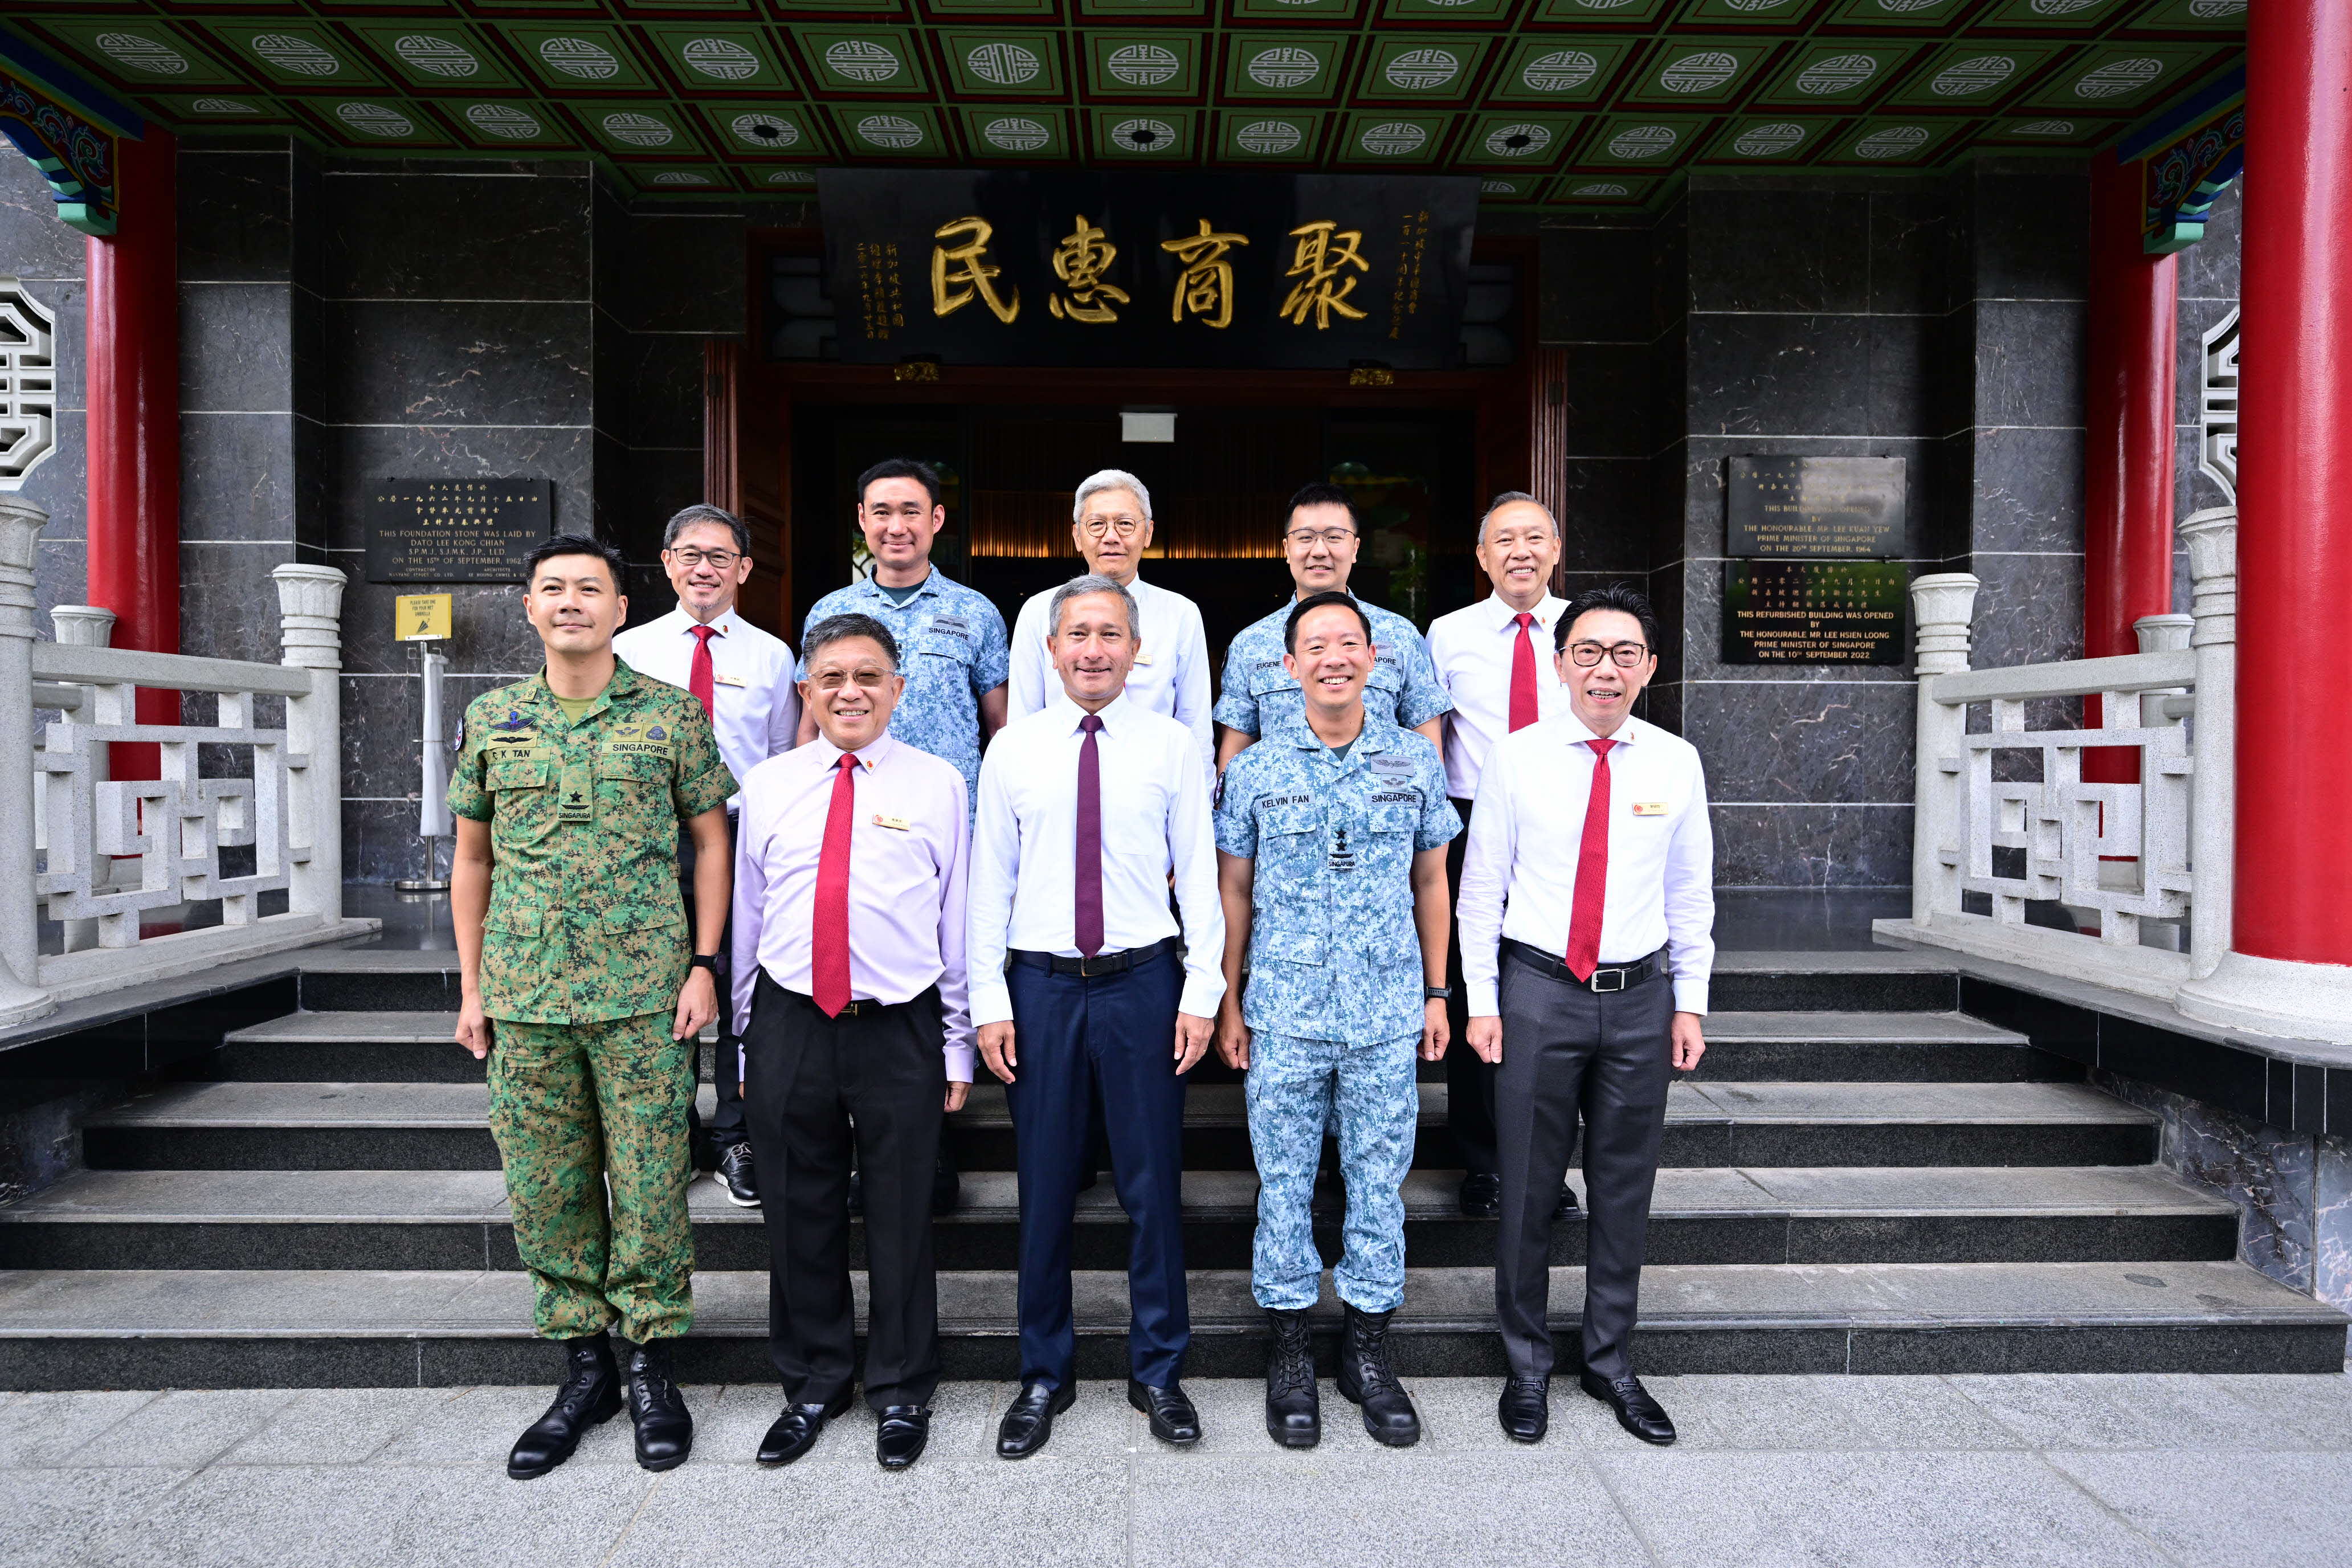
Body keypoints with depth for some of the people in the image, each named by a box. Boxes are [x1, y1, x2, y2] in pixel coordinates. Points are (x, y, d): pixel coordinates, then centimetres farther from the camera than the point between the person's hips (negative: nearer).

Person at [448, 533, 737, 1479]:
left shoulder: (670, 715, 1)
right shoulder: (491, 719, 8)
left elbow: (711, 840, 3)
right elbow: (472, 858, 13)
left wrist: (705, 965, -5)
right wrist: (471, 986, 8)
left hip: (644, 993, -3)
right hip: (525, 997, 3)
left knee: (649, 1183, 3)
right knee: (544, 1186, 9)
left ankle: (651, 1368, 20)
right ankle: (584, 1369, 26)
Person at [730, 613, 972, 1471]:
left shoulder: (937, 784, 0)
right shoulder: (768, 785, 7)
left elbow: (957, 921, 1)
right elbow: (748, 916, 11)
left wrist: (958, 1046, 1)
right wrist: (748, 1036, 11)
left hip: (900, 1029, -2)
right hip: (790, 1025, 2)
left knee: (901, 1217, 9)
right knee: (800, 1215, 13)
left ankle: (901, 1392, 30)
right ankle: (813, 1384, 34)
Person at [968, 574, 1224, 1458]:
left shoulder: (1174, 747, 2)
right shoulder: (1012, 750, 4)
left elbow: (1201, 875, 2)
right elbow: (990, 882, 4)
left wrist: (1201, 992, -4)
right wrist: (990, 1001, -1)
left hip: (1143, 981, -1)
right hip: (1042, 985, 1)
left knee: (1152, 1183, 8)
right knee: (1045, 1186, 10)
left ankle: (1158, 1371, 27)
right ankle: (1044, 1376, 28)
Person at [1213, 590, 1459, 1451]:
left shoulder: (1415, 760, 3)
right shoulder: (1255, 768, 0)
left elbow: (1431, 881, 10)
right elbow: (1232, 890, 5)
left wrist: (1437, 993, 8)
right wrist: (1228, 1003, 3)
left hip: (1387, 1015, 1)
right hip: (1283, 1017, -1)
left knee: (1379, 1180, 9)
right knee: (1284, 1182, 8)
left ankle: (1369, 1348, 26)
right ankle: (1290, 1348, 25)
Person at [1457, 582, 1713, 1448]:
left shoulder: (1677, 762, 2)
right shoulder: (1515, 758, -3)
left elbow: (1691, 893, 9)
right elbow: (1481, 888, 0)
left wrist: (1690, 1003, 7)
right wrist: (1482, 1003, -3)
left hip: (1640, 996, 2)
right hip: (1537, 992, -2)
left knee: (1625, 1188, 12)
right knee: (1528, 1188, 6)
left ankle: (1610, 1362, 31)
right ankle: (1527, 1367, 25)